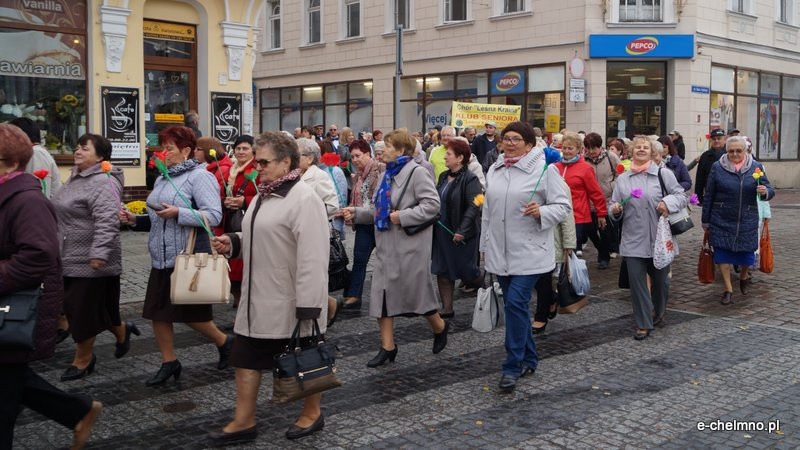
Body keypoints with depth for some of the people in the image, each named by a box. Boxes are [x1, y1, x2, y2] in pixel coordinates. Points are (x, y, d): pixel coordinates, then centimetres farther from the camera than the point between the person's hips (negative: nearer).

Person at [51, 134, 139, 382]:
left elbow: (107, 222, -27)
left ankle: (82, 360, 16)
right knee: (75, 306, 17)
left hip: (91, 262, -10)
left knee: (84, 309, 0)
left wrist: (98, 254, -32)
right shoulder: (75, 178, 14)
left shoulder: (102, 183, -18)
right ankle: (122, 331, 35)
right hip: (71, 259, 10)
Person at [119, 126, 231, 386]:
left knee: (191, 314, 1)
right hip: (162, 258, 8)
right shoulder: (163, 179, 15)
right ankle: (169, 362, 22)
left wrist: (178, 213, -26)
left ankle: (224, 342, 26)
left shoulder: (200, 177, -11)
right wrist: (136, 220, 7)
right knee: (158, 312, 8)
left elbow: (214, 215, -20)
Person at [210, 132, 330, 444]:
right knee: (246, 358, 13)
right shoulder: (266, 194, 11)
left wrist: (308, 305, -26)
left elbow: (312, 258, -24)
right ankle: (244, 422, 24)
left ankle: (312, 414, 28)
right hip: (260, 299, 9)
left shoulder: (303, 198, -20)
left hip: (291, 301, -9)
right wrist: (234, 242, 5)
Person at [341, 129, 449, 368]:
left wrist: (402, 217, -20)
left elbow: (432, 205, -19)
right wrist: (356, 213, 2)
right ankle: (387, 346, 11)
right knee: (381, 292, 4)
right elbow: (377, 209, 17)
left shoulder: (416, 172, -11)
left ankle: (440, 327, 30)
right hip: (386, 245, 8)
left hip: (410, 245, -8)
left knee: (416, 291, 2)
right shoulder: (387, 174, 15)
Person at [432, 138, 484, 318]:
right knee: (443, 271, 7)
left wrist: (462, 231, -26)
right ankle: (447, 309, 14)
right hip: (442, 231, 7)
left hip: (462, 235, -7)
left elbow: (474, 207, -22)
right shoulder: (443, 176, 8)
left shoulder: (470, 179, -15)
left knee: (467, 271, 5)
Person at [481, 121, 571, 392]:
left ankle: (513, 367, -4)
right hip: (500, 252, 6)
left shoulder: (544, 169, -6)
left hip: (529, 253, -6)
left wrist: (541, 212, -25)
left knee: (516, 303, -13)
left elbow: (563, 206, -6)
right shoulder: (494, 170, 13)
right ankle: (529, 360, 27)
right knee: (516, 305, 13)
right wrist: (485, 246, 19)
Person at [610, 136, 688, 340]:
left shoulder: (664, 174, 2)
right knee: (636, 281, -4)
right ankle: (644, 324, 6)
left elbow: (682, 196, 1)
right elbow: (614, 204, 13)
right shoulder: (622, 179, 10)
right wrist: (615, 210, -10)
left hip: (659, 239, -1)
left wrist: (669, 203, -18)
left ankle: (658, 312, 39)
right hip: (633, 241, 1)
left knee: (660, 279, 12)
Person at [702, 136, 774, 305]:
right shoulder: (717, 167, -1)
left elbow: (770, 190, 4)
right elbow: (709, 196, 3)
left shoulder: (756, 167, 3)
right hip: (722, 220, -1)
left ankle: (744, 276, 41)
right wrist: (706, 221, 4)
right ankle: (728, 290, 11)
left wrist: (765, 192, -21)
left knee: (746, 253, 7)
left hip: (747, 221, 1)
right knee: (723, 253, -2)